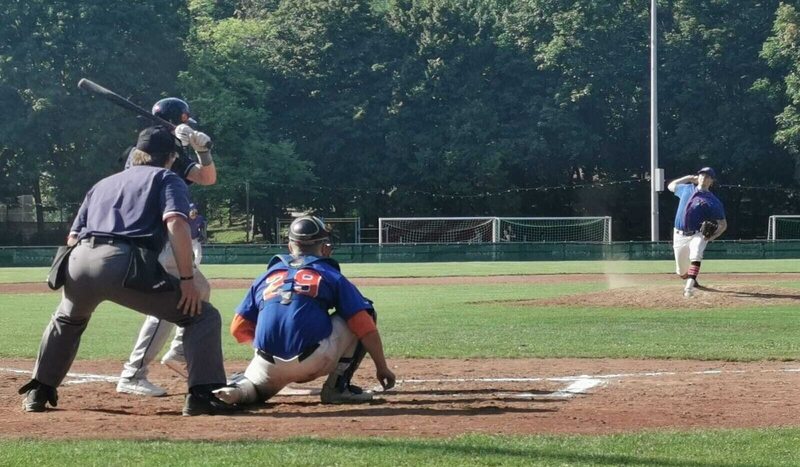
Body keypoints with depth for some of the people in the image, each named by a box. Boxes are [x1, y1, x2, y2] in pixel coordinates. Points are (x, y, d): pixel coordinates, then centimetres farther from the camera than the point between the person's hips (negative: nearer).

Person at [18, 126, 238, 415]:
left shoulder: (103, 184, 34)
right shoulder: (167, 179, 18)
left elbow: (73, 237, 28)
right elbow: (175, 224, -3)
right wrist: (187, 279, -5)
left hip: (80, 261, 6)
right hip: (126, 266, -6)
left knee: (67, 319, 39)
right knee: (202, 315, 6)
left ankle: (38, 392, 36)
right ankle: (201, 395, -9)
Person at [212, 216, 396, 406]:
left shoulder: (266, 276, 22)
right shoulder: (331, 276, 13)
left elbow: (239, 328, 20)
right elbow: (365, 325, 5)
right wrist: (382, 367, 11)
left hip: (268, 368, 3)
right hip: (314, 361, -3)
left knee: (256, 386, 37)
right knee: (361, 314, 17)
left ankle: (241, 389, -1)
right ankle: (338, 387, 10)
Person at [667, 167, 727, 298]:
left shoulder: (713, 202, -2)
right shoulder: (686, 189, 11)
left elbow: (723, 224, -1)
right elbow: (671, 186, 31)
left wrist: (713, 235, -19)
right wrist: (689, 178, 20)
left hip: (698, 235, -4)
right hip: (679, 236, 4)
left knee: (695, 256, -36)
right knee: (682, 272, 9)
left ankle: (689, 287, -45)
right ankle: (692, 280, 44)